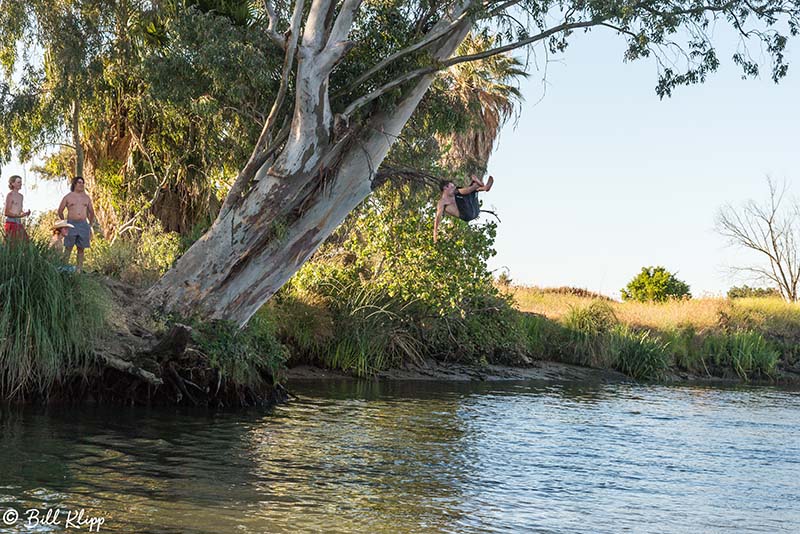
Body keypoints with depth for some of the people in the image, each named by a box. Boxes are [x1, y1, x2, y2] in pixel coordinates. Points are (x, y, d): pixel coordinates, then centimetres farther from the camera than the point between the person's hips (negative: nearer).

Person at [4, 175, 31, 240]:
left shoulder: (21, 196, 17)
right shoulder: (10, 195, -7)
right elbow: (7, 213, -10)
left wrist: (25, 213, 2)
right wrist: (19, 216, -23)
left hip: (19, 223, 7)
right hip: (11, 222, -7)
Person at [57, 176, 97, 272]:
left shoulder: (86, 197, 13)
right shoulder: (68, 197, 5)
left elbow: (91, 212, 21)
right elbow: (60, 211, 12)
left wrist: (90, 225, 17)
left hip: (83, 225, 3)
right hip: (71, 224, -3)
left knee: (81, 249, 3)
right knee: (68, 248, -6)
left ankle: (78, 270, 6)